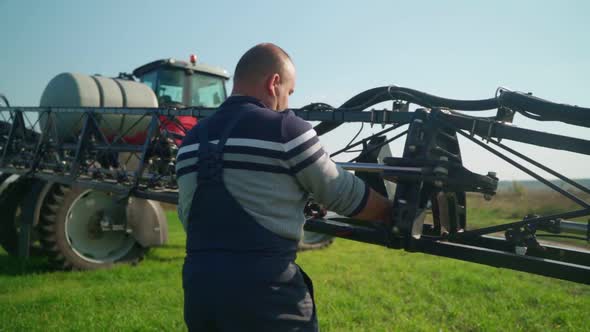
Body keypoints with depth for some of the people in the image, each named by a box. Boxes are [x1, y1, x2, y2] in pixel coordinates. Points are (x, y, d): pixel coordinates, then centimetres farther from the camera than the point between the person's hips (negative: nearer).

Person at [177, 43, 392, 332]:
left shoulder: (192, 139, 9)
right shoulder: (285, 128, -10)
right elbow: (343, 194, -1)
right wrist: (395, 213, 15)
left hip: (198, 284, 7)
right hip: (265, 290, -6)